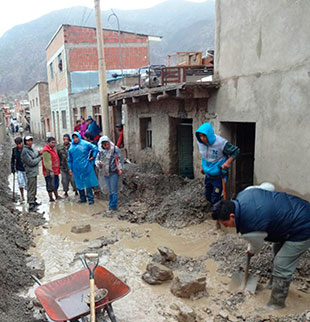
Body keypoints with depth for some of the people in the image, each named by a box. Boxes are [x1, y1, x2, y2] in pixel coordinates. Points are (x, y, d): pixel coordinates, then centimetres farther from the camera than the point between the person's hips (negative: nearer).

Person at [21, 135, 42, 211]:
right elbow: (31, 162, -19)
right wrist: (40, 157, -10)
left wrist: (38, 154, -1)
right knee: (31, 189, -5)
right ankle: (31, 204, 0)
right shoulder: (25, 151, -16)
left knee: (34, 188, 20)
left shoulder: (30, 149, 12)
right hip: (31, 173, -10)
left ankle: (33, 201, 32)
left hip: (34, 172, 10)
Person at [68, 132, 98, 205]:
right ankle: (82, 198, 24)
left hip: (86, 168, -4)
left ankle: (90, 198, 6)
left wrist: (93, 156, -2)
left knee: (88, 183, -1)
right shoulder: (71, 148, 6)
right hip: (77, 169, 4)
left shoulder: (85, 144, -5)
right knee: (79, 184, 10)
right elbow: (69, 160, 14)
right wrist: (70, 168, 12)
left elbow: (95, 148, 1)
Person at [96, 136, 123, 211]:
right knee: (110, 190, 13)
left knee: (114, 190, -4)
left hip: (114, 172, -4)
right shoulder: (101, 151, 5)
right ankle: (111, 205, 22)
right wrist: (98, 163, -13)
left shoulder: (115, 149, -6)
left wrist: (120, 169, -13)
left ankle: (113, 206, 2)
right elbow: (97, 159, 10)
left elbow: (119, 159, -4)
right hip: (105, 173, 4)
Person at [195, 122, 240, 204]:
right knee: (208, 196, 20)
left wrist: (228, 162, -32)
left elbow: (236, 151, -18)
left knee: (215, 199, -3)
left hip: (219, 175, -6)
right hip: (208, 174, 6)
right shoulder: (200, 142, -10)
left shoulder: (221, 143, -28)